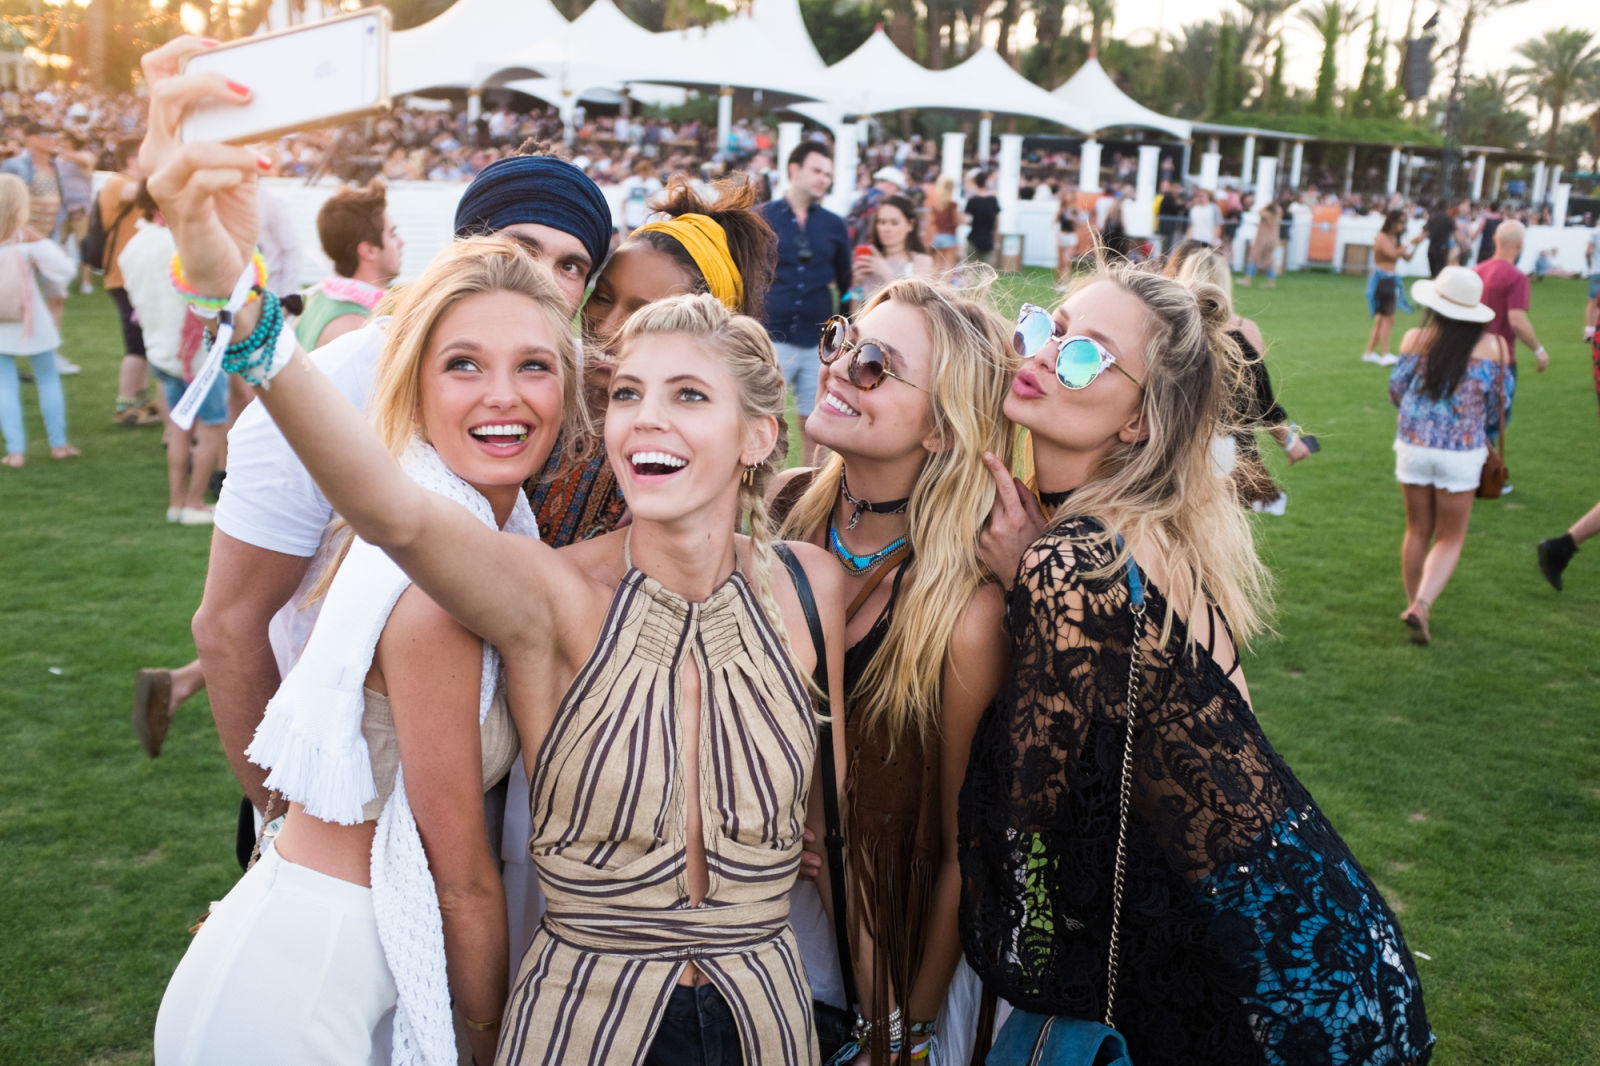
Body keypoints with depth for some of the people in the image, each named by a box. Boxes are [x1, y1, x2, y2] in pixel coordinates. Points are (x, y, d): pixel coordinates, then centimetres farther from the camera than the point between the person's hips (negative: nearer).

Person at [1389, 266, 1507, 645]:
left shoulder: (1415, 339, -5)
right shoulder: (1492, 346, -6)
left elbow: (1397, 391, 4)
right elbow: (1499, 403, 2)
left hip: (1413, 444, 2)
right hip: (1462, 453, -1)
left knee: (1418, 531, 17)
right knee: (1450, 539, 8)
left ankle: (1414, 603, 26)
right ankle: (1422, 603, -11)